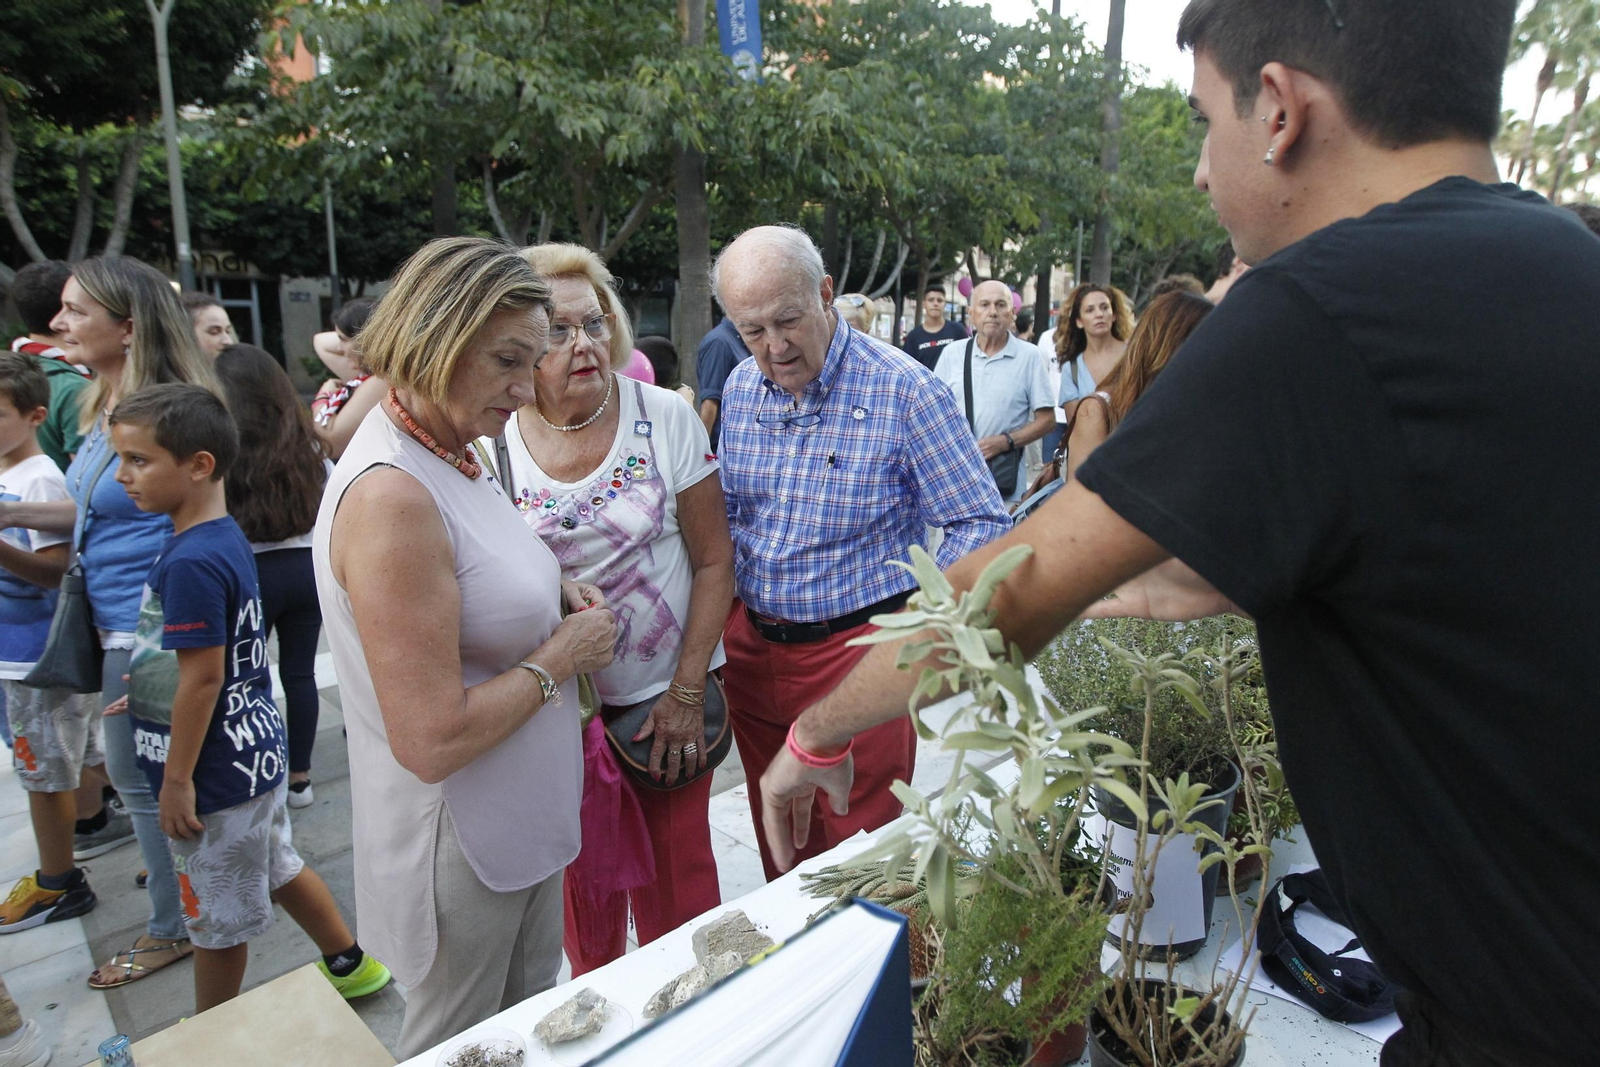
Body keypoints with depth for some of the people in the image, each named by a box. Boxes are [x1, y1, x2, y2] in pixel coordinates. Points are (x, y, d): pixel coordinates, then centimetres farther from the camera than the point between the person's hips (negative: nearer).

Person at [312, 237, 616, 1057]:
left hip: (522, 820, 8)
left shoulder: (449, 459, 1)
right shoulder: (390, 495, -28)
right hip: (458, 846, -8)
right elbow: (433, 740, -29)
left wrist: (552, 598, -1)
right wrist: (563, 656, -17)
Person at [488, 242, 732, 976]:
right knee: (585, 876, 16)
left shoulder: (666, 419, -8)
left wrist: (687, 692, -8)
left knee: (677, 871, 13)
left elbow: (714, 559, -6)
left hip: (667, 690, 0)